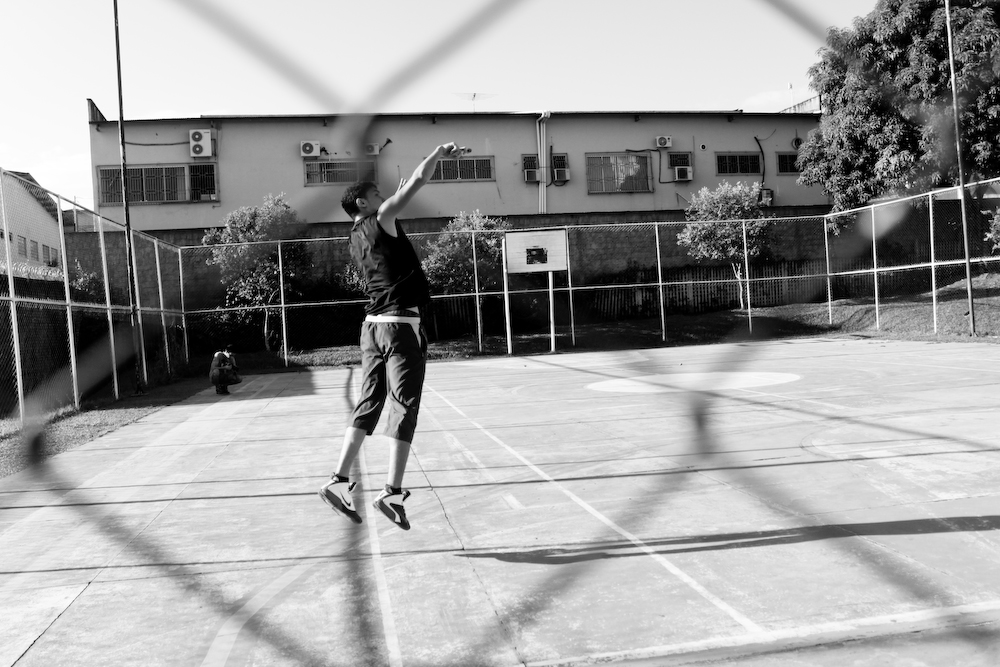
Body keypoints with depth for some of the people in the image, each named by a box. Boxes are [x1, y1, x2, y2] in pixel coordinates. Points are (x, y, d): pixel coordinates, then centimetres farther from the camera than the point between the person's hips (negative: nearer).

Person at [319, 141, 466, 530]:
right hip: (401, 324, -8)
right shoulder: (379, 220, -5)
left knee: (369, 404, 9)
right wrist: (440, 152, 9)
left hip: (373, 323, 8)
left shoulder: (356, 238, 17)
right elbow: (417, 181, -5)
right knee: (405, 408, -6)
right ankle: (393, 493, -7)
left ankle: (338, 482, 6)